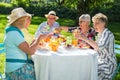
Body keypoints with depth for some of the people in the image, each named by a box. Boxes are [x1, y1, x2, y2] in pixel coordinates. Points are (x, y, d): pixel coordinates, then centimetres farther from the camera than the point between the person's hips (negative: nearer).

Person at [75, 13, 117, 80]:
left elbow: (100, 47, -33)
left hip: (108, 64, -8)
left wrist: (85, 38, -33)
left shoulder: (107, 33, -17)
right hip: (101, 61, 8)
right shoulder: (100, 34, 10)